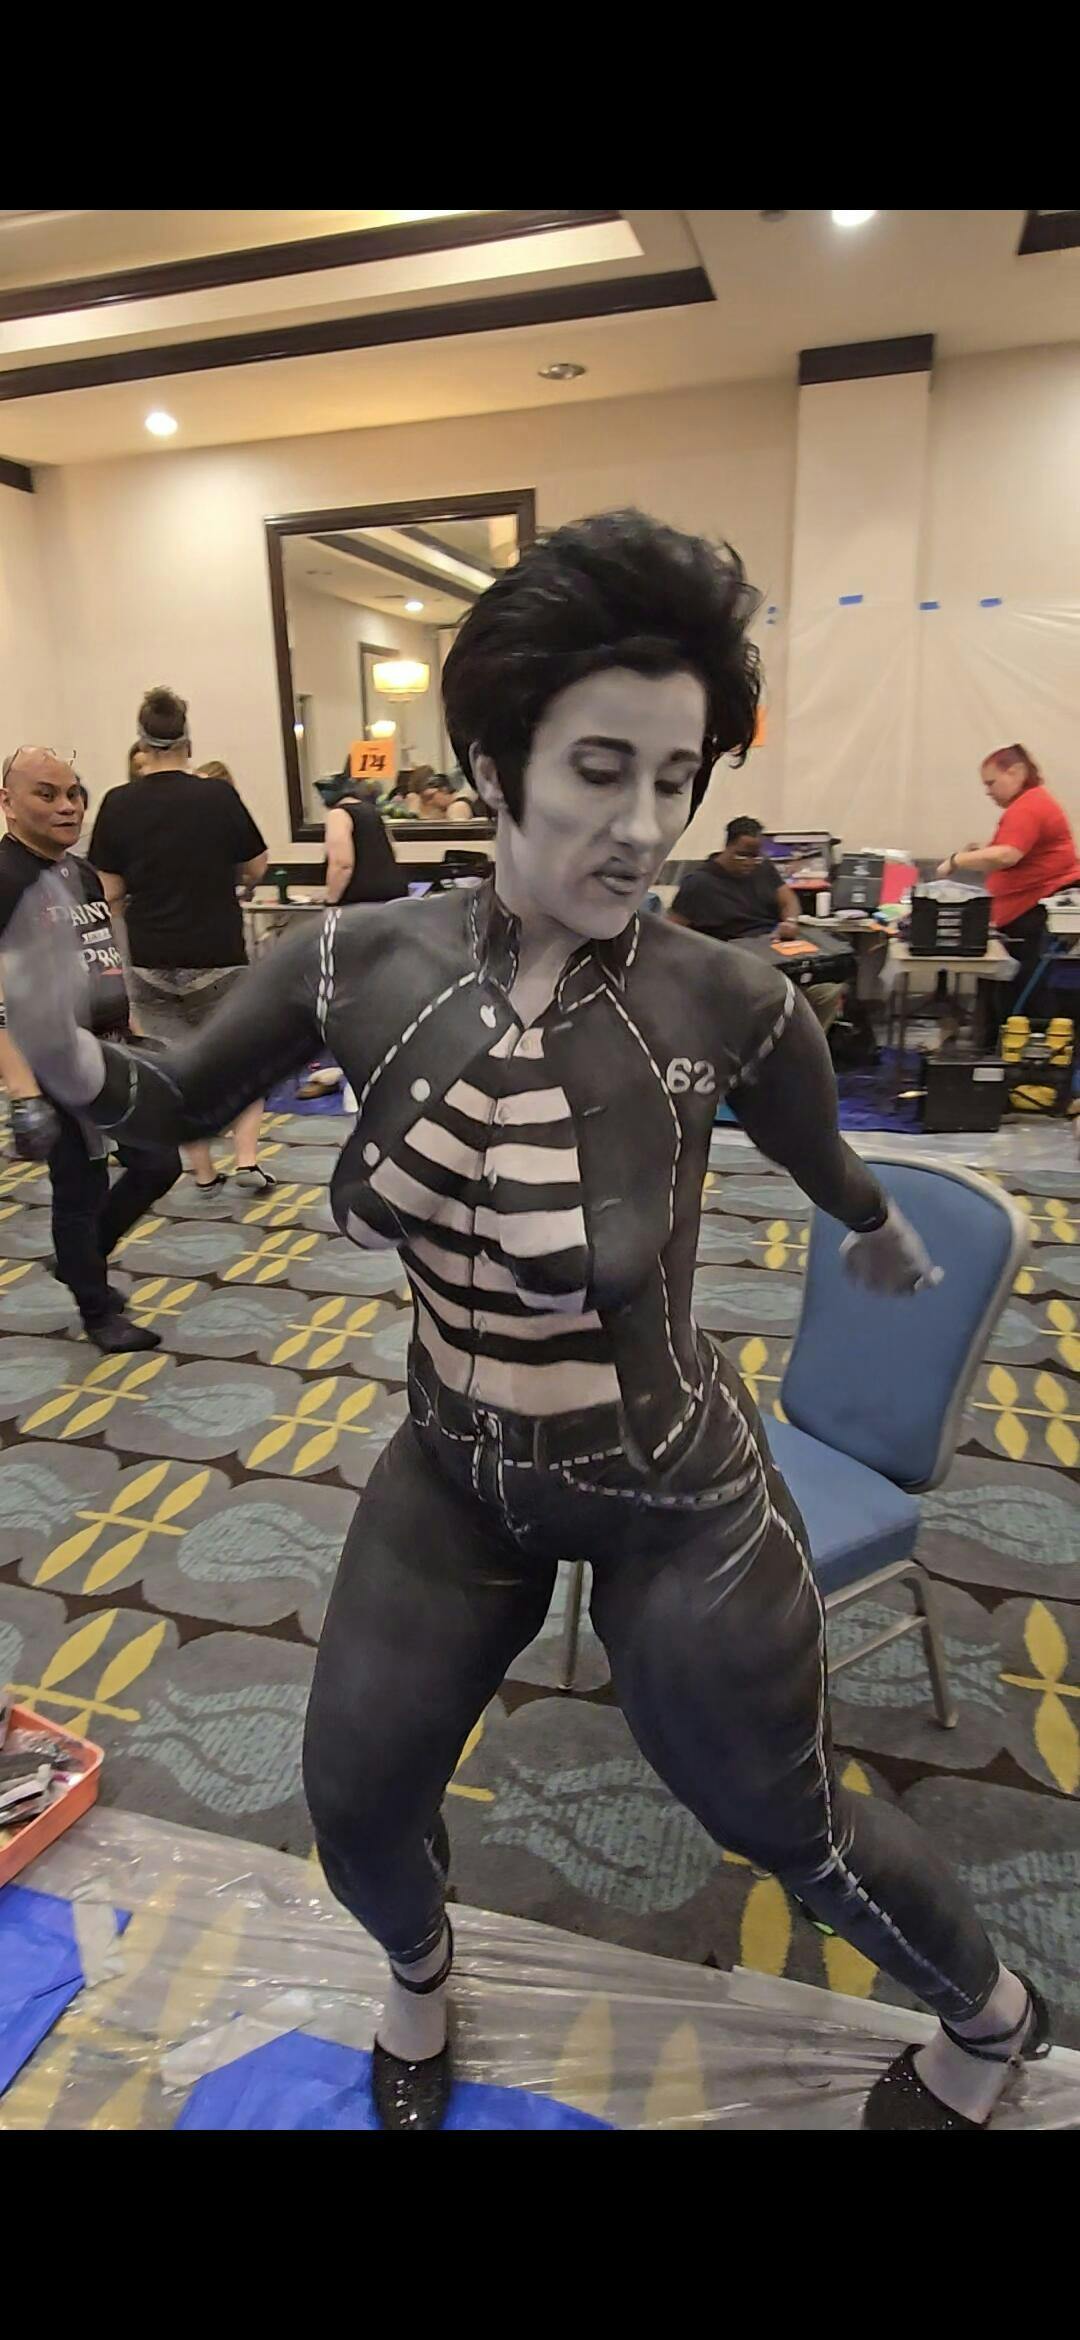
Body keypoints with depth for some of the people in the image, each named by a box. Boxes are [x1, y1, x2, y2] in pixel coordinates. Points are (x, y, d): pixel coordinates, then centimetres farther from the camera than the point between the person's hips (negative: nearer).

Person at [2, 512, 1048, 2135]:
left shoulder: (731, 1005, -24)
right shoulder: (357, 966, -16)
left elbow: (832, 1171, -1)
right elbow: (175, 1106, 0)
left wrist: (884, 1240, 20)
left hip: (676, 1500, -3)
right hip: (451, 1479, 4)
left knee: (787, 1828, 20)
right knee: (355, 1805, 22)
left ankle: (992, 2016, 57)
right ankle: (421, 1970, 63)